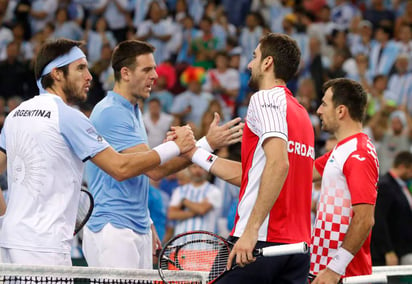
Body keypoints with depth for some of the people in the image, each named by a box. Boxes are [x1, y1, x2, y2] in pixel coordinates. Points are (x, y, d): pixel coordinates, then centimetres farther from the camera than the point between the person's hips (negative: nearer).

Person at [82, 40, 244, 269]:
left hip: (138, 231, 9)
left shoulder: (133, 112, 17)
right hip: (114, 230, -9)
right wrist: (207, 144, -22)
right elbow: (154, 168, -21)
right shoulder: (110, 113, -15)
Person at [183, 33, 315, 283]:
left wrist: (251, 230, -25)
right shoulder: (301, 112, 20)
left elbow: (278, 164, -22)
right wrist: (194, 152, 28)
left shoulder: (266, 98, -6)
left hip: (258, 243, -8)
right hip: (299, 244, 8)